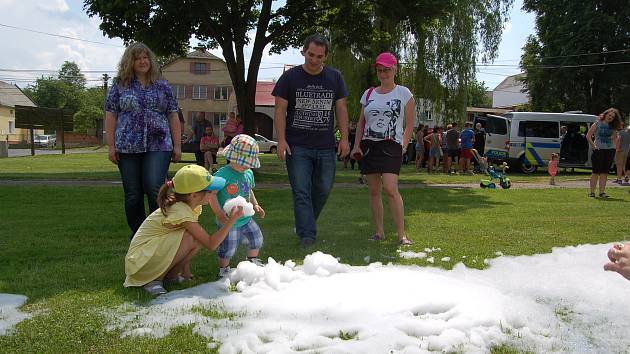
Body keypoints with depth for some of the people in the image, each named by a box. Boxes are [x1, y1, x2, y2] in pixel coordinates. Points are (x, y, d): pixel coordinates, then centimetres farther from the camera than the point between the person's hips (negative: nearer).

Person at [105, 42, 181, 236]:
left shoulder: (162, 86, 11)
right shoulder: (119, 86, 8)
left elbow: (173, 117, 9)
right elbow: (111, 116, 6)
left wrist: (177, 145, 3)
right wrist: (111, 146, -2)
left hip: (158, 147, -1)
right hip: (128, 148, 1)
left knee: (155, 190, -13)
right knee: (133, 194, 5)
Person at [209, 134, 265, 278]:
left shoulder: (249, 173, 4)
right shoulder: (222, 174, -20)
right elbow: (211, 194, -21)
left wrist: (255, 204, 13)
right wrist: (219, 213, -27)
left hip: (246, 218, 7)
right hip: (229, 221, -7)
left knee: (256, 238, 15)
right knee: (228, 248, -1)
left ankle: (253, 261, 40)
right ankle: (223, 269, 24)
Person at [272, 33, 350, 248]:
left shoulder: (334, 77, 9)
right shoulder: (290, 77, 1)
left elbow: (341, 109, 10)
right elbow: (280, 109, -1)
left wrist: (344, 138, 2)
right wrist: (281, 140, -10)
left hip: (326, 147, 3)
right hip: (297, 147, -3)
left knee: (323, 189, 10)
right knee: (301, 191, -6)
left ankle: (305, 223, 32)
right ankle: (307, 235, -3)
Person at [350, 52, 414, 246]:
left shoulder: (403, 93, 5)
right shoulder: (368, 94, 14)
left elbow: (409, 123, 5)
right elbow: (361, 122, 17)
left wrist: (403, 146, -6)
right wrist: (356, 145, 7)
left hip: (391, 146, -4)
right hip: (369, 145, 5)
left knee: (391, 189, -17)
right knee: (374, 190, 5)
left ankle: (401, 234, -11)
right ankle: (379, 232, 12)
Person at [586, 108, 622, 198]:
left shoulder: (613, 127, 11)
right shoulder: (597, 124, -1)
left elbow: (614, 137, 20)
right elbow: (588, 135, -3)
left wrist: (614, 146, 5)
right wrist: (593, 145, -10)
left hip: (610, 150, 4)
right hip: (599, 150, -4)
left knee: (604, 172, 4)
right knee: (596, 172, -3)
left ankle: (602, 192, 7)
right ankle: (592, 192, 2)